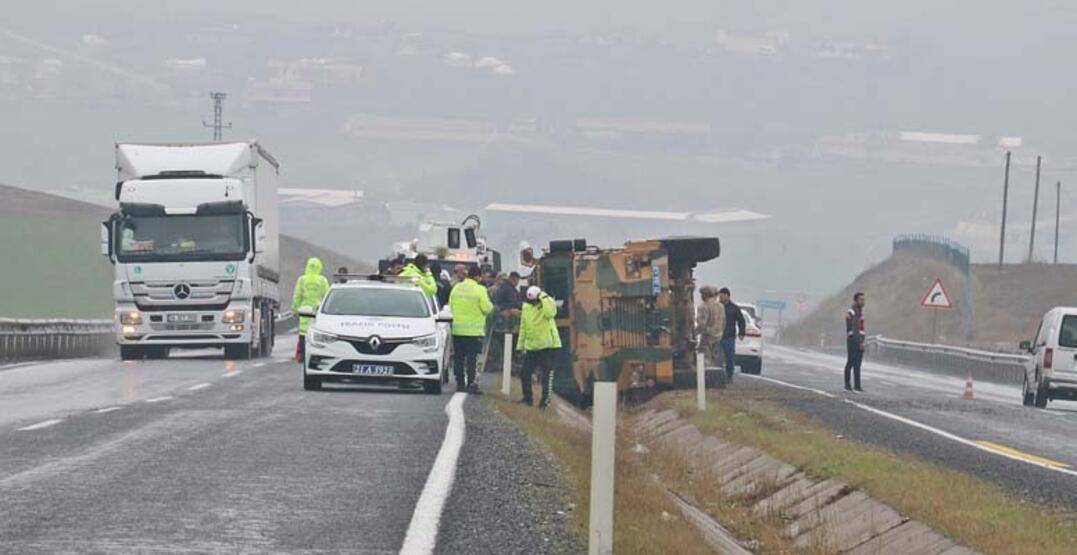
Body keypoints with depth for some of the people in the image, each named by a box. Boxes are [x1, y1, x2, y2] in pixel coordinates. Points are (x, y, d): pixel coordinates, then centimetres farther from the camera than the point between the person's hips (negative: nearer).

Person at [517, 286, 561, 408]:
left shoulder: (548, 303, -8)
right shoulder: (526, 307, 9)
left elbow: (550, 313, -33)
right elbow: (523, 327, 16)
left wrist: (544, 297, -27)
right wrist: (521, 345, 16)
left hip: (547, 346, -6)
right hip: (531, 346, 6)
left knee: (547, 374, -3)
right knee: (524, 372, 7)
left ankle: (546, 399, 5)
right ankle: (527, 398, 21)